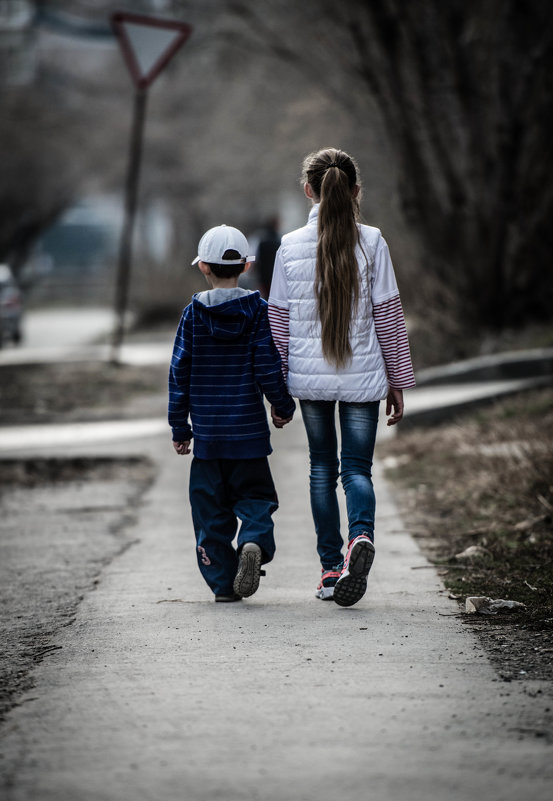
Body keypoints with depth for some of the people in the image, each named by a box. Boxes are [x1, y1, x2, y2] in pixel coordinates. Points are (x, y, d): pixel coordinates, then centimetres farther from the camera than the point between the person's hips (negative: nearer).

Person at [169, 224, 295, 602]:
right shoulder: (258, 310, -3)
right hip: (248, 429, -1)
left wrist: (180, 427, 8)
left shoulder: (193, 313, 0)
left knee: (211, 506, 9)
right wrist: (284, 406, 10)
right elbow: (268, 368, -7)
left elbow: (179, 373, 1)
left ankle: (222, 581, 6)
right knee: (255, 496, 10)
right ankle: (254, 542, -19)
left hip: (207, 430, 1)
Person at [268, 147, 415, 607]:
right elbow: (388, 316, -2)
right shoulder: (371, 242, -5)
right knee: (357, 467, 4)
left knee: (322, 468, 13)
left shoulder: (291, 246, -2)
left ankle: (330, 568, 13)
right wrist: (398, 382, 6)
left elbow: (278, 322, 2)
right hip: (363, 376, -1)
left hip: (309, 377, 1)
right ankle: (361, 537, -26)